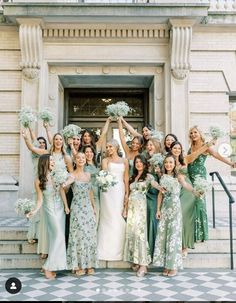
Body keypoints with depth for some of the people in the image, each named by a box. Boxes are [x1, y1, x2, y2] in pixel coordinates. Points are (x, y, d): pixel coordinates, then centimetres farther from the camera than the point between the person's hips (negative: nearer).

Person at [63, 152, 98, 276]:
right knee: (79, 235, -3)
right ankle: (78, 265, 8)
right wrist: (65, 184, -53)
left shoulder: (88, 175, 11)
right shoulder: (73, 175, -6)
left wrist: (94, 206, 16)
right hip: (77, 208, -5)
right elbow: (68, 181, -30)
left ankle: (89, 264, 17)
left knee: (90, 235, 7)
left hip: (88, 208, 5)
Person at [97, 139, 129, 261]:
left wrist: (127, 193, 3)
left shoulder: (124, 161, 14)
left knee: (119, 218, 2)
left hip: (120, 190, 2)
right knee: (107, 217, -3)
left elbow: (126, 178, 10)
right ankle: (106, 250, 4)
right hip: (108, 190, -2)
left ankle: (117, 250, 13)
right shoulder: (105, 160, 9)